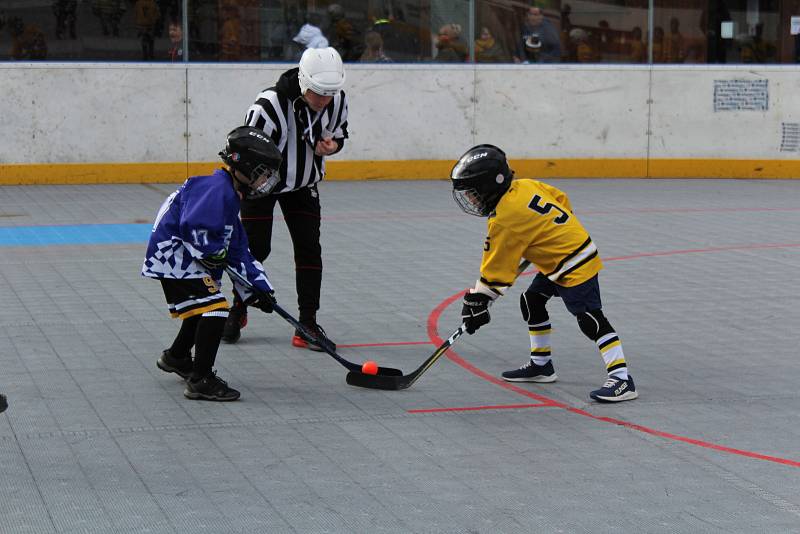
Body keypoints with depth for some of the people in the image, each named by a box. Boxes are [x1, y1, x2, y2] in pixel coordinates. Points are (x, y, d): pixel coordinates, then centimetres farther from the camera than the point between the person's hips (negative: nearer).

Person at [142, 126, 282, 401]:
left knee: (203, 308, 28)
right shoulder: (217, 189, -18)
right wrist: (215, 255, -16)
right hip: (174, 256, -11)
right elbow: (193, 228, -31)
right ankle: (200, 380, -16)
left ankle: (177, 357, 49)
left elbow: (238, 250, 17)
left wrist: (259, 287, 12)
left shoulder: (229, 195, 17)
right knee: (215, 309, -16)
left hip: (181, 260, 11)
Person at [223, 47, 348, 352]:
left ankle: (307, 324, 2)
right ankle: (237, 312, 21)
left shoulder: (338, 101, -15)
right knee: (255, 248, -2)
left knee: (309, 249, -4)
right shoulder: (270, 104, -33)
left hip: (304, 184, 4)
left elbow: (338, 134, 5)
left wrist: (330, 146, -19)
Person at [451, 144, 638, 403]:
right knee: (531, 302, 18)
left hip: (574, 265, -11)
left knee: (590, 318, -17)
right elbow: (561, 199, 14)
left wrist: (477, 301, -7)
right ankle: (540, 365, 29)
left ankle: (621, 377, -23)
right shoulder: (524, 186, 2)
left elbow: (495, 270, -16)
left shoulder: (504, 220, -21)